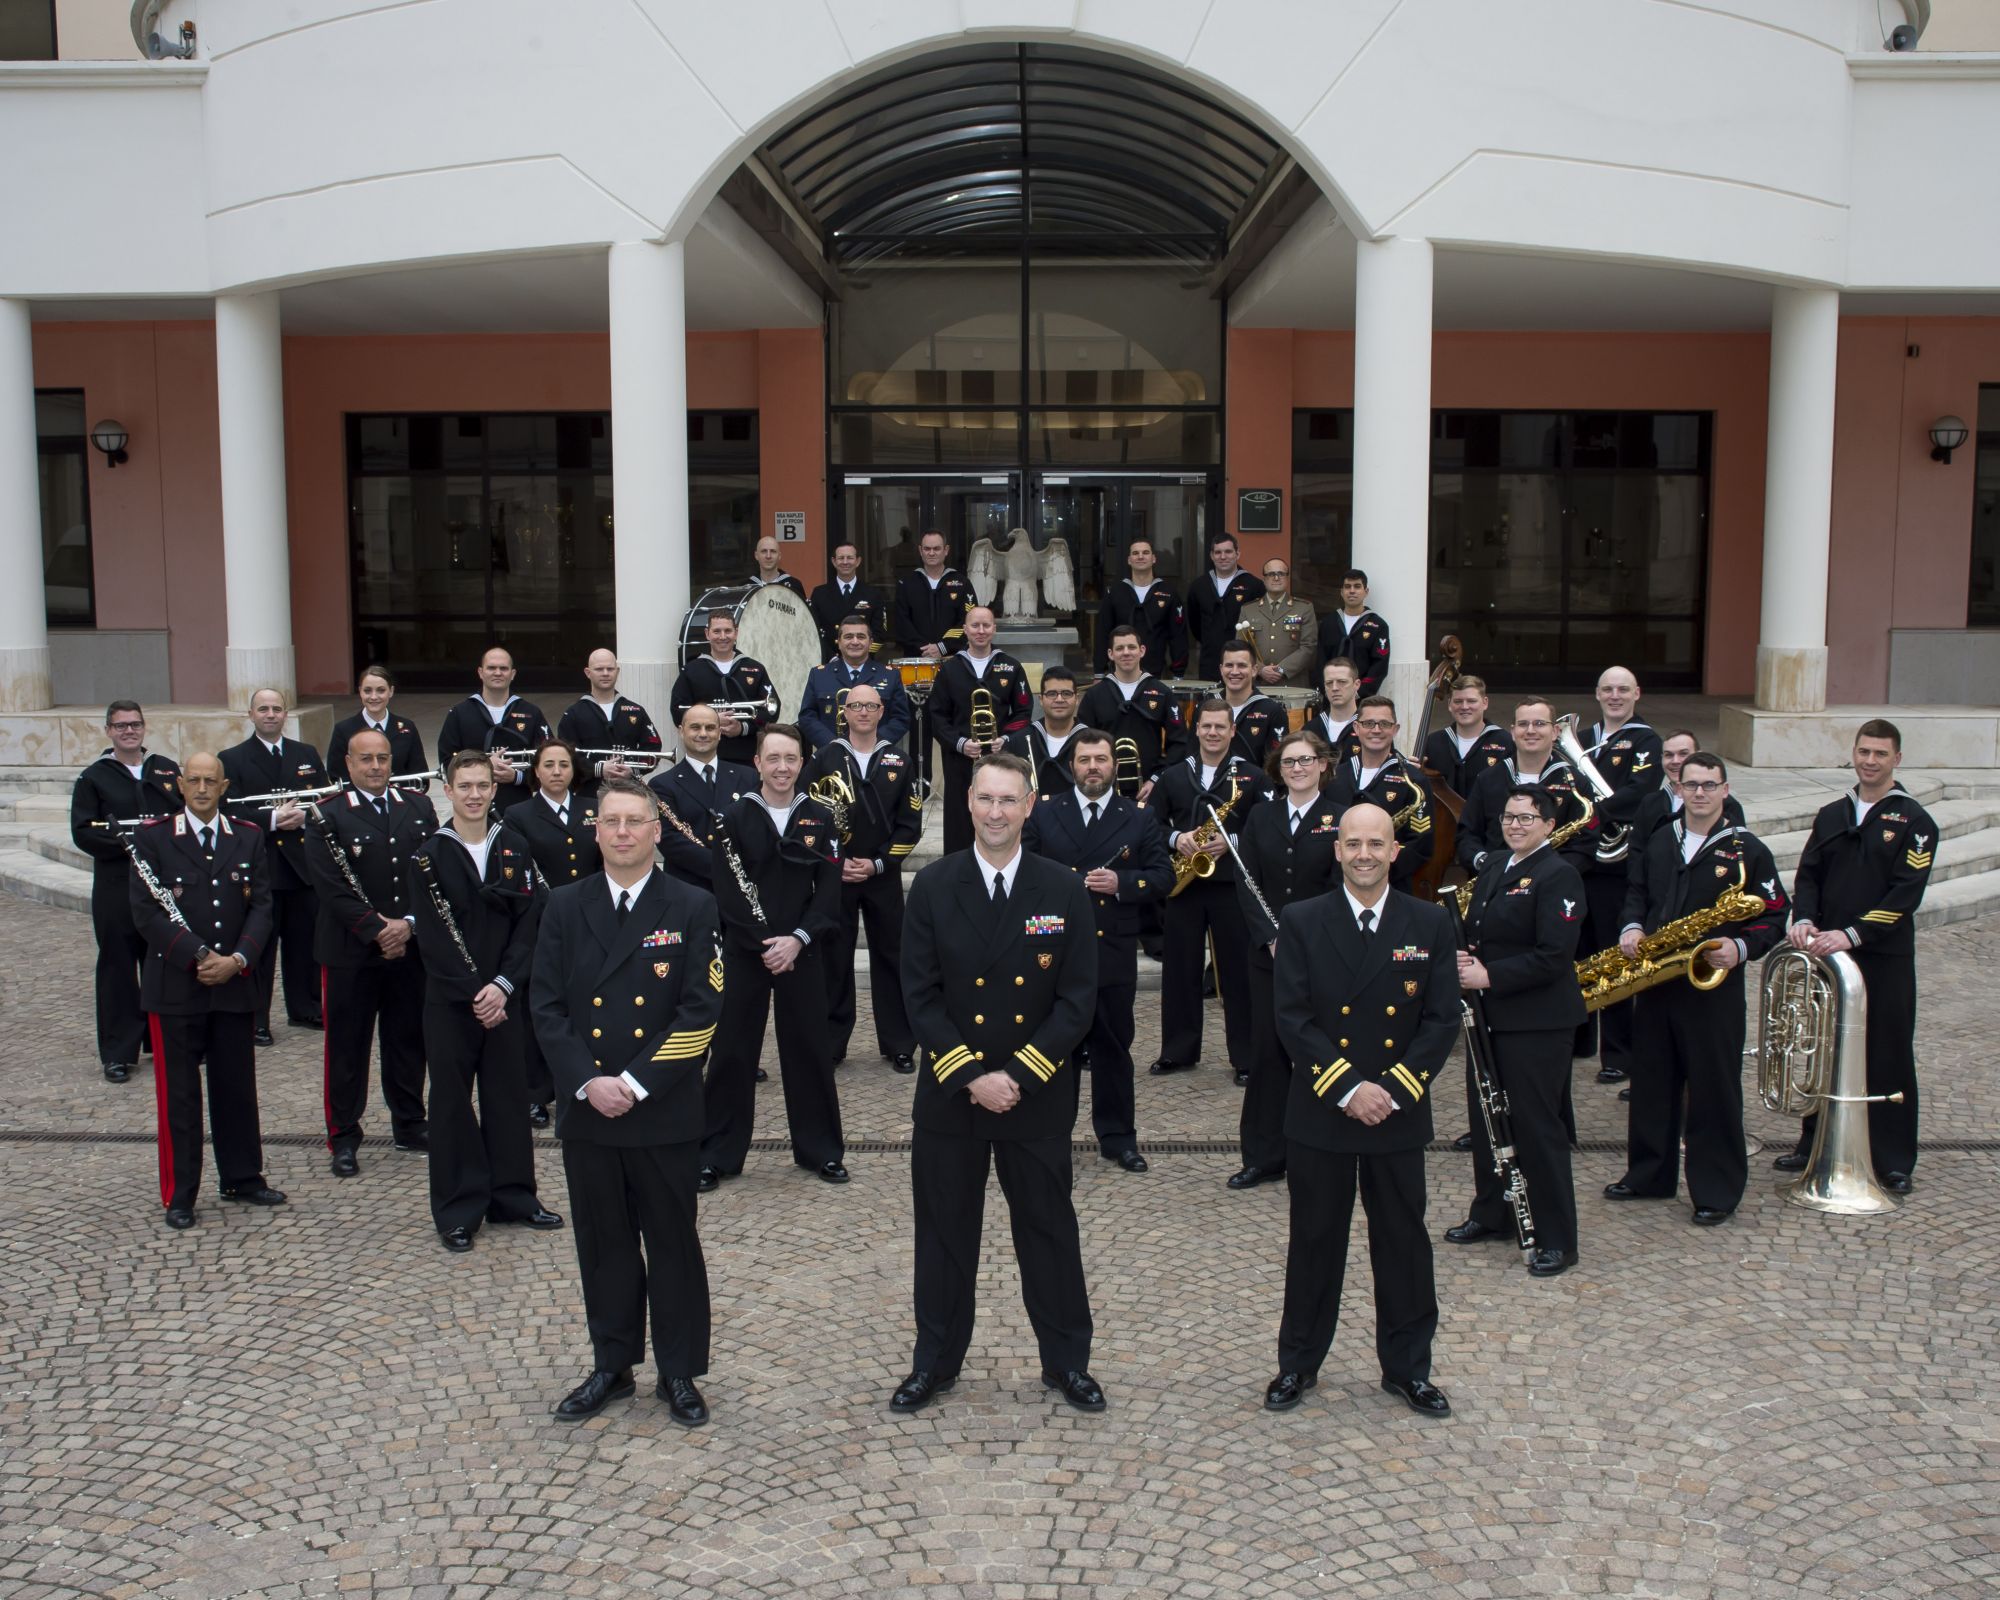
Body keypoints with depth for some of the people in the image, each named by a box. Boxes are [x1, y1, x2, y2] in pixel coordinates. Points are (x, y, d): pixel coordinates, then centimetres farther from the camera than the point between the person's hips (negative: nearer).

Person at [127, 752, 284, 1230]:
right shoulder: (151, 837, -2)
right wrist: (199, 957, -17)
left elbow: (261, 907, 3)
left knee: (237, 1087, 11)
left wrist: (237, 959, -13)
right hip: (174, 988, -3)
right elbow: (145, 911, -9)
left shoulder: (248, 838, 7)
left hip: (234, 987, 3)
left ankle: (242, 1178, 25)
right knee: (178, 1093, 4)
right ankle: (178, 1195, 13)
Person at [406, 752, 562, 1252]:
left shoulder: (515, 848, 3)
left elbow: (528, 924, -1)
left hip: (504, 996, 2)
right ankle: (458, 1209, 12)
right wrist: (472, 992, -14)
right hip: (449, 1000, -2)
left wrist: (503, 985, -12)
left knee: (508, 1095, 9)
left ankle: (512, 1195, 21)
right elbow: (433, 938, -8)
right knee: (452, 1101, 4)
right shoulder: (429, 856, -4)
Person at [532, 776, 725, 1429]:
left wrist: (637, 1083, -15)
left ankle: (679, 1373, 21)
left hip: (664, 1112, -2)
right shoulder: (564, 907, 5)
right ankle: (612, 1366, 28)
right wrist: (586, 1082, -12)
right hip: (586, 1109, 3)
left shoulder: (692, 908, -3)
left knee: (673, 1243, 7)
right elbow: (547, 1006, 1)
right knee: (603, 1243, 13)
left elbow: (702, 1009, -9)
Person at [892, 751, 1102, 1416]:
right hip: (948, 1093, 1)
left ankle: (1067, 1360, 26)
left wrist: (1017, 1077, -13)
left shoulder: (1064, 890, -4)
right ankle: (935, 1361, 27)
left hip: (1039, 1095, 0)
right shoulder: (933, 886, -3)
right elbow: (920, 994, -5)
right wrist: (970, 1078, -14)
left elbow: (1077, 999, -6)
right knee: (945, 1231, 11)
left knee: (1049, 1229, 10)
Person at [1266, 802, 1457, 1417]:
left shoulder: (1429, 923, 0)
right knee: (1314, 1242, 10)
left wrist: (1393, 1089, -13)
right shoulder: (1301, 922, -4)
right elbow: (1292, 1020, -9)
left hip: (1399, 1114, 1)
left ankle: (1407, 1367, 27)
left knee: (1404, 1243, 11)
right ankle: (1298, 1363, 25)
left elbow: (1442, 1020, -3)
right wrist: (1348, 1088, -17)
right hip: (1319, 1113, -1)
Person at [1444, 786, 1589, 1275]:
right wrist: (1463, 956, -2)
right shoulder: (1494, 864, 11)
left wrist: (1490, 975, -23)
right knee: (1486, 1117, 17)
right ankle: (1491, 1214, 34)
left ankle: (1556, 1240, 8)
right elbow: (1475, 927, 20)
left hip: (1536, 1023, -8)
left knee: (1537, 1126, -2)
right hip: (1490, 1015, 9)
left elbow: (1554, 956, -22)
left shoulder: (1558, 876, -15)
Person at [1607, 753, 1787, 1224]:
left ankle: (1717, 1190, 10)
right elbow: (1637, 892, 20)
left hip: (1714, 986, -5)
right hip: (1654, 982, 5)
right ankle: (1649, 1175, 26)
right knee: (1651, 1083, 13)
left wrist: (1741, 949, -22)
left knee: (1714, 1090, -1)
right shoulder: (1658, 842, 11)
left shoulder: (1748, 850, -5)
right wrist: (1631, 928, 0)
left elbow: (1774, 918, -4)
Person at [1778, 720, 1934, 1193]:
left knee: (1888, 1059, 2)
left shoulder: (1914, 822, -5)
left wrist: (1851, 935, -22)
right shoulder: (1831, 815, 11)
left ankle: (1893, 1161, 11)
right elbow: (1808, 875, 8)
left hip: (1885, 958, -4)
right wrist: (1804, 919, -11)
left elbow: (1906, 893, -14)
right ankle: (1815, 1145, 24)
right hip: (1826, 952, 5)